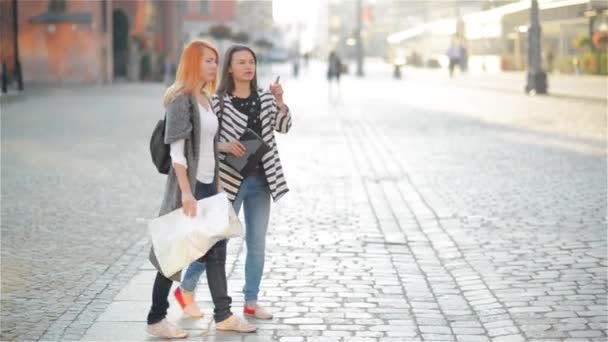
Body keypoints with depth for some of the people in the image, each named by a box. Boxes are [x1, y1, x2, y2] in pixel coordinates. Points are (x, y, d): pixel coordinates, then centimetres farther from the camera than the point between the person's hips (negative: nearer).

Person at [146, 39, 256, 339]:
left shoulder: (205, 99, 12)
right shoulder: (181, 99, -13)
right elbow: (177, 150, -18)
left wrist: (217, 186, 15)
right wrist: (186, 192, -23)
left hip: (209, 185, 8)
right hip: (188, 186, -8)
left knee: (216, 250, 10)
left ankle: (223, 315, 19)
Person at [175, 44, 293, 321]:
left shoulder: (264, 98, 7)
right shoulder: (218, 102, -9)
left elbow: (283, 127, 4)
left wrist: (279, 101, -9)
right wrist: (223, 146, -24)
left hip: (260, 180, 5)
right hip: (230, 179, -5)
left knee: (257, 245, 9)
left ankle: (251, 302, 18)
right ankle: (186, 288, 22)